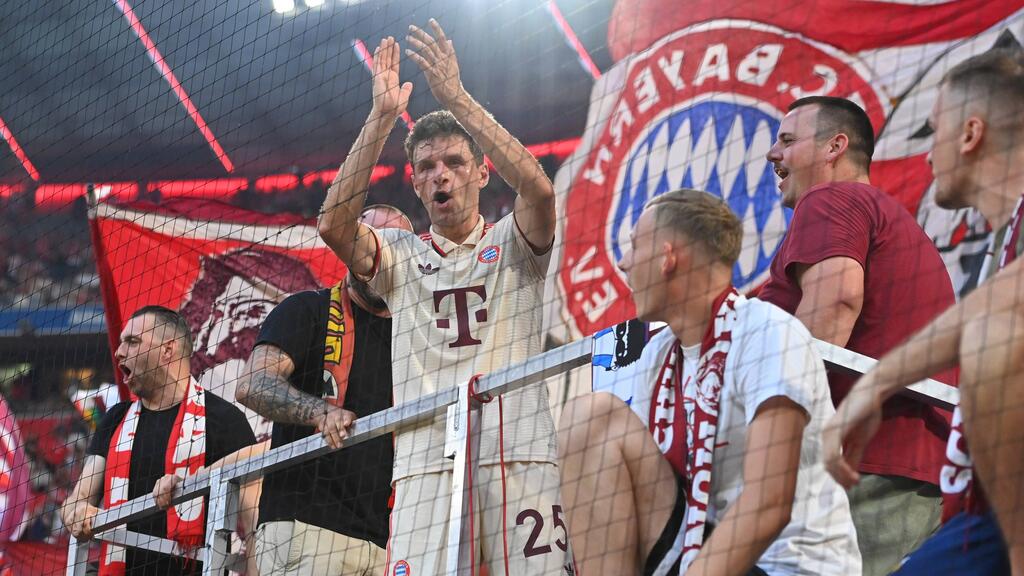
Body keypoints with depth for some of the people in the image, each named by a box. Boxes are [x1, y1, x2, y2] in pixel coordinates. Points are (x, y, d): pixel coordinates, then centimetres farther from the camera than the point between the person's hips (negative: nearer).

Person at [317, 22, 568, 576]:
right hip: (426, 460, 1)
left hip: (521, 454, -1)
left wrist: (456, 98, -9)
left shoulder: (513, 244, 14)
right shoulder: (400, 255, 19)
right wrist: (382, 116, -3)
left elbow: (538, 188, -8)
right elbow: (333, 224, -1)